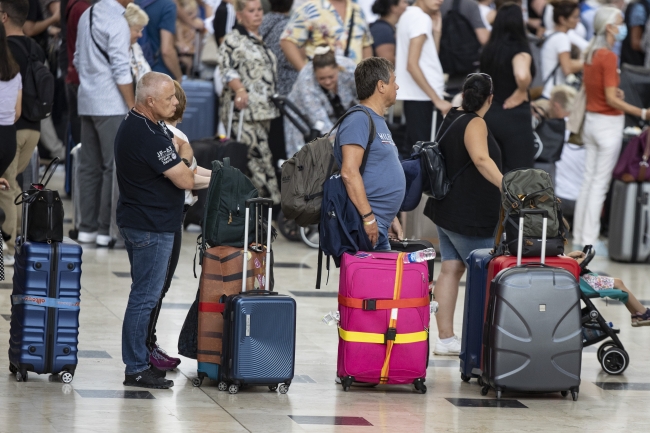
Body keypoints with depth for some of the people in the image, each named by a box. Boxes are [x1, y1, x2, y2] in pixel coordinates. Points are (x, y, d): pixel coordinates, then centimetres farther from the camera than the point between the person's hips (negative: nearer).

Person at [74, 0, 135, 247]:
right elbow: (121, 71, -16)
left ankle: (87, 227, 14)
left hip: (87, 102, 8)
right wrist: (133, 107, -11)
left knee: (89, 166, 11)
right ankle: (106, 230, -4)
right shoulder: (117, 23, -14)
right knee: (114, 167, -4)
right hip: (111, 106, -8)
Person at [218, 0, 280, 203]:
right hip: (244, 110, -8)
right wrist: (240, 89, -29)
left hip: (264, 110, 8)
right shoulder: (233, 40, -3)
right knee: (259, 156, -13)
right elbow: (227, 69, -15)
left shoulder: (261, 40, 21)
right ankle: (274, 203, -15)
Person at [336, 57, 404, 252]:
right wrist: (368, 217, -24)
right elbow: (349, 172, -22)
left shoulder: (378, 121, 21)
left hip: (380, 228, 10)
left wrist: (391, 218, 24)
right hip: (364, 225, -10)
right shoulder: (358, 120, -12)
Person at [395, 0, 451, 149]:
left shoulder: (409, 15, 14)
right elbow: (412, 65, -20)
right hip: (421, 97, -10)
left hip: (414, 96, 10)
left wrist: (436, 30, 5)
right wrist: (437, 100, -20)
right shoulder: (421, 19, -14)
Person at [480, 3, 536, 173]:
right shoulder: (519, 49, -14)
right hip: (514, 116, -7)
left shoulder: (488, 50, 8)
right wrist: (521, 92, -16)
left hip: (489, 114, 7)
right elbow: (522, 75, -34)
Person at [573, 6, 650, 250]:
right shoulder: (609, 57, -18)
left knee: (589, 180, 13)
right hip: (608, 123, -8)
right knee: (600, 183, -3)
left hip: (591, 119, 8)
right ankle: (589, 240, -2)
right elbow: (611, 99, -21)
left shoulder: (590, 54, 7)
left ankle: (579, 236, 16)